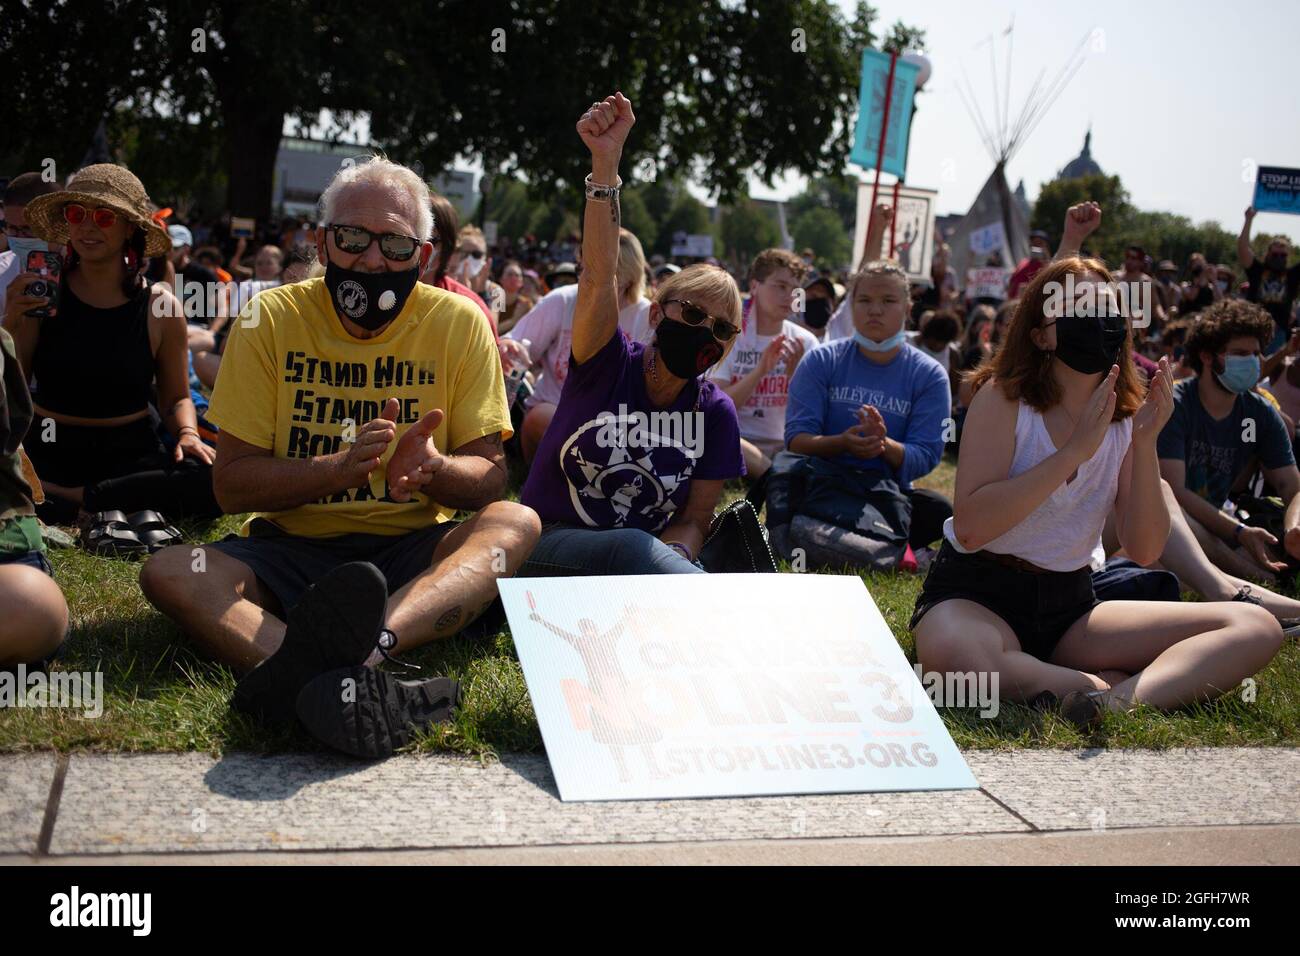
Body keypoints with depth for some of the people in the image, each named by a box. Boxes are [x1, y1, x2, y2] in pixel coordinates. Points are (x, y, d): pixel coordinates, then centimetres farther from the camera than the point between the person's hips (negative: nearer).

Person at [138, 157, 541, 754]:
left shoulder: (458, 323, 1)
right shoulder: (271, 319, 0)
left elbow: (490, 478, 0)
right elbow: (231, 483, -3)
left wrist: (431, 468, -24)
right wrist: (341, 466, -21)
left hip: (412, 554, 0)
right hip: (291, 550, 0)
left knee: (516, 523, -28)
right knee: (169, 574, -27)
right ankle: (346, 680, -55)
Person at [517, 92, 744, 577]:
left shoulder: (715, 412, 2)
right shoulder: (609, 364, -5)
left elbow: (695, 518, 3)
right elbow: (600, 275, -23)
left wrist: (669, 557, -23)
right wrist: (605, 162, -37)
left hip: (638, 556, 3)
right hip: (548, 546, -2)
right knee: (630, 546, -37)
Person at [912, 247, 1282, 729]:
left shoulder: (1126, 417, 6)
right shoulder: (1003, 398, -9)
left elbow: (1144, 550, -2)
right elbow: (970, 527, -22)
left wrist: (1145, 445, -14)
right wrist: (1075, 450, -22)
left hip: (1071, 607, 5)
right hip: (976, 593, -5)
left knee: (1256, 627, -12)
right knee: (953, 653, -43)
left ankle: (1121, 700, -36)